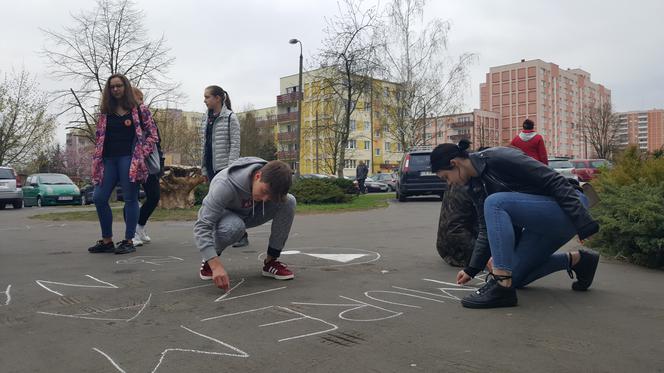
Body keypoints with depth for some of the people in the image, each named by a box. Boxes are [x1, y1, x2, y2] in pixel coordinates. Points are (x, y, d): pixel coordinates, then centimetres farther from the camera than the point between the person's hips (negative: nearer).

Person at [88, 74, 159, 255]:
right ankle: (107, 241, 11)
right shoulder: (105, 112, 16)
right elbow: (99, 137, 18)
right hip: (108, 159, 5)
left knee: (130, 199, -3)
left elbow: (152, 134, 2)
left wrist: (140, 154, -6)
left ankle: (129, 241, 4)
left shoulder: (139, 109, 3)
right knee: (99, 198, 0)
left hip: (128, 159, -5)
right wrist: (97, 161, 10)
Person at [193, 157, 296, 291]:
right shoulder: (225, 185, -40)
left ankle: (271, 261, -10)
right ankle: (209, 261, -9)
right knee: (235, 227, -42)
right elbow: (202, 226, -43)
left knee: (289, 201, -22)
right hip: (221, 215, -4)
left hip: (249, 214, 5)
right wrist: (216, 265, -52)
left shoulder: (272, 177, -24)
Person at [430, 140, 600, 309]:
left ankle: (502, 286, -28)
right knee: (514, 276, 9)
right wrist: (472, 269, 10)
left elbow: (555, 180, -21)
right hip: (542, 223, 9)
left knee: (495, 203, -29)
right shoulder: (476, 185, 6)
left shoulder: (497, 157, -19)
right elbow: (488, 229, 11)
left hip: (565, 208, -9)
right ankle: (577, 259, 21)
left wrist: (583, 223, -23)